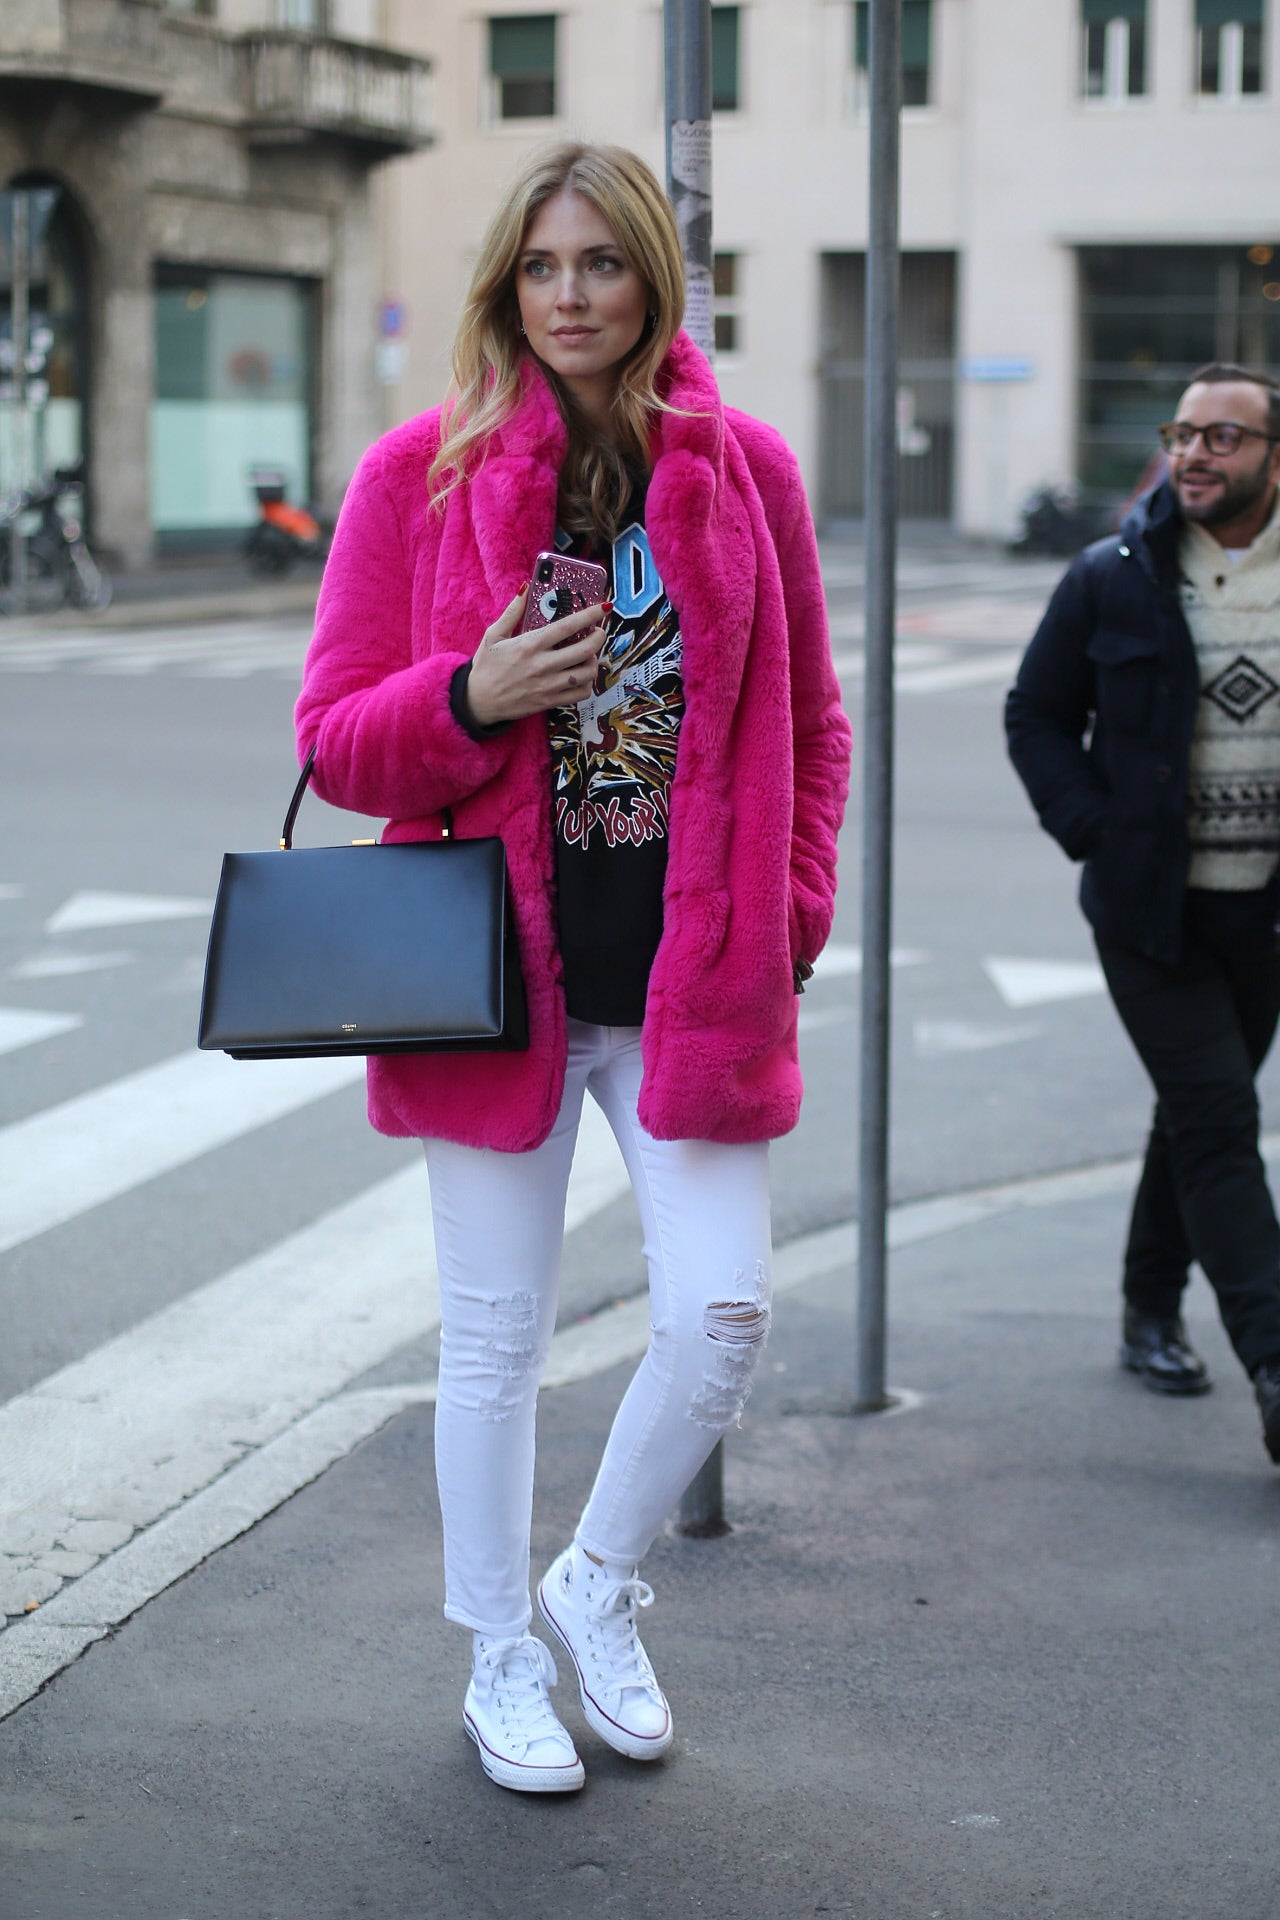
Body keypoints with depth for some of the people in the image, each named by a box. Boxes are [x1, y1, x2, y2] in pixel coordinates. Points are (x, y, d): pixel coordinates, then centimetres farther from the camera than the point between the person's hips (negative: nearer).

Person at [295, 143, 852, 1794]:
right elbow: (334, 740, -1)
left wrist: (789, 915, 3)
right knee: (497, 1334, 8)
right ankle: (500, 1660, 27)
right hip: (502, 975, -1)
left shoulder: (747, 471, 4)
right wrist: (473, 698, -19)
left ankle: (598, 1585, 26)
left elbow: (808, 723, 13)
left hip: (698, 978, 2)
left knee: (722, 1313, -2)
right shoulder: (418, 472, -2)